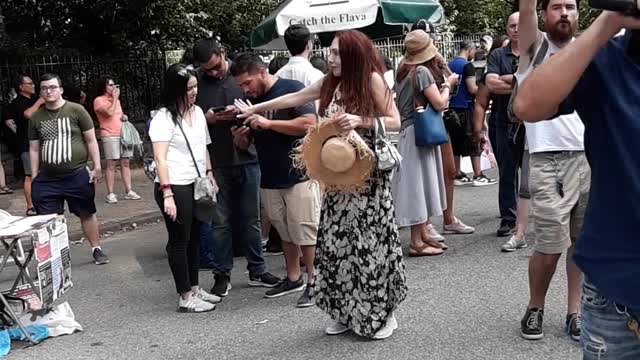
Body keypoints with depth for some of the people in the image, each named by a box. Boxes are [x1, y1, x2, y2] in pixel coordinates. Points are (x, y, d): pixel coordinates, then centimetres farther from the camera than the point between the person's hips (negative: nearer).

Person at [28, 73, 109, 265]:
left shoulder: (76, 110, -3)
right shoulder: (36, 117, 7)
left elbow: (91, 140, 0)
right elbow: (34, 149, 11)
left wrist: (97, 167, -5)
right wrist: (34, 178, 8)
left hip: (77, 175, -2)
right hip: (46, 179, 3)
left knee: (87, 213, 10)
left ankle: (96, 249, 26)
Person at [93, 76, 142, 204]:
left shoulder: (116, 100, 21)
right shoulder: (99, 100, -4)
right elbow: (109, 113, -19)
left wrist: (124, 116, 8)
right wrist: (115, 98, -9)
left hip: (123, 134, 7)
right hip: (110, 136, -7)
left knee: (125, 163, 4)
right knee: (111, 164, -8)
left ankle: (129, 191, 7)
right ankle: (110, 194, -6)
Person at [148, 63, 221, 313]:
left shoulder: (198, 112, 10)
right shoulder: (164, 117, -11)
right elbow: (160, 158, -16)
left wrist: (210, 175, 12)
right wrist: (167, 194, -23)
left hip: (197, 184, 7)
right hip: (176, 187, -7)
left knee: (194, 238, 14)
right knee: (179, 240, 1)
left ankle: (194, 288, 25)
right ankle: (185, 297, 8)